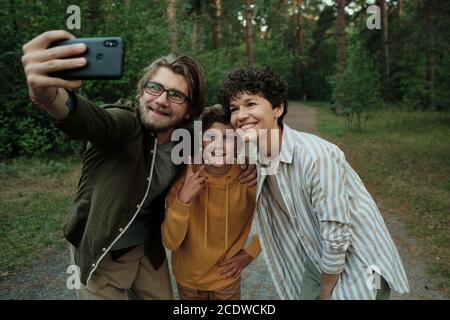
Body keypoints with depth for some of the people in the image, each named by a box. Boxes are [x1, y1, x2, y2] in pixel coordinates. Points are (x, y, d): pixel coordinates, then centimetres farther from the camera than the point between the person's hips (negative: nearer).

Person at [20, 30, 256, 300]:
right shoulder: (125, 122, -25)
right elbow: (88, 119, -47)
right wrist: (49, 95, -71)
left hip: (149, 248, 5)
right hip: (100, 253, -4)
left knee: (160, 295, 18)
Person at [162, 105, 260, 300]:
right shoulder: (184, 178, -20)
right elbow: (171, 243, -22)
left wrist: (249, 254, -8)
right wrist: (182, 199, -35)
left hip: (227, 276, 0)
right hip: (188, 276, 1)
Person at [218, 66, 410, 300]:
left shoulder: (315, 156, -30)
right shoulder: (255, 159, -8)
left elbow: (336, 238, -24)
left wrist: (325, 293, -12)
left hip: (360, 269, -5)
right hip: (318, 262, 6)